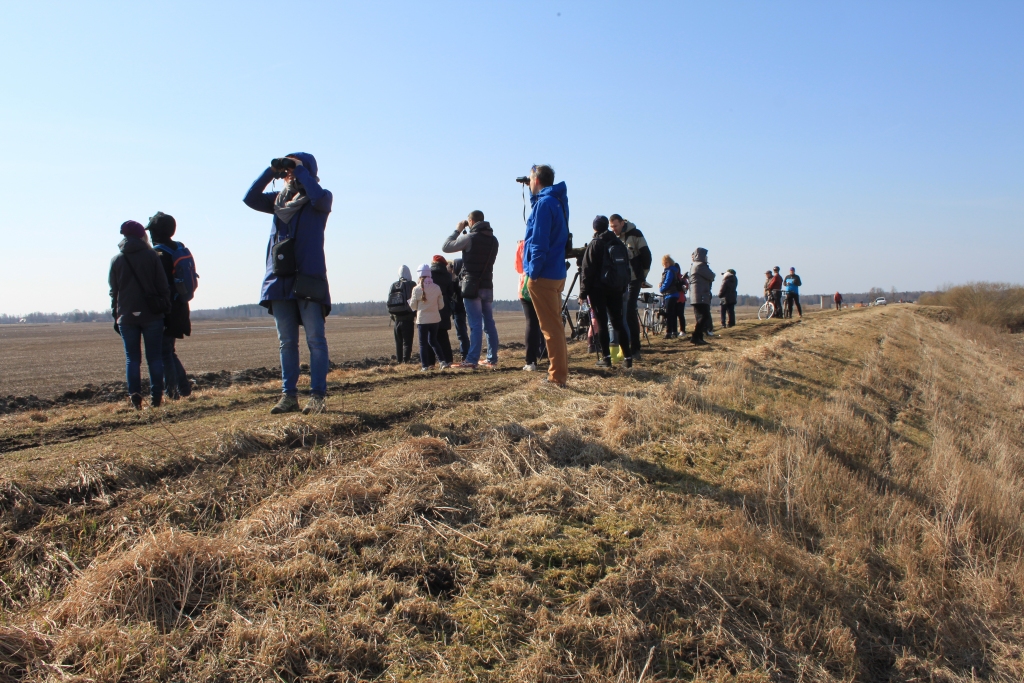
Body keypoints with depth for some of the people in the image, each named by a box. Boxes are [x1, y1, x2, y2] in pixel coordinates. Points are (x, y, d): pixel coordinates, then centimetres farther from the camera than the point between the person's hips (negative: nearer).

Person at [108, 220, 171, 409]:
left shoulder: (116, 260, 5)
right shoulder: (152, 256, -1)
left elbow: (113, 291, 7)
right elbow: (163, 286, -3)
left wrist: (116, 316, 12)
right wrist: (164, 308, 5)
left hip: (126, 316, 1)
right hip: (151, 315, -1)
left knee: (132, 358, 5)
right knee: (155, 357, 3)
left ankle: (135, 398, -1)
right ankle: (156, 397, 2)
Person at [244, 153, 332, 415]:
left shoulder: (320, 200, 4)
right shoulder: (279, 199, 18)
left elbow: (319, 197, -19)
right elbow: (250, 199, 7)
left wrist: (300, 168, -8)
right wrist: (271, 171, 1)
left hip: (308, 279, -5)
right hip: (279, 279, 5)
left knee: (315, 340, -5)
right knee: (286, 342, 7)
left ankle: (318, 395, -3)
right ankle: (289, 395, 11)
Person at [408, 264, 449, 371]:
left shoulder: (416, 289, -10)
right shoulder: (437, 288, -3)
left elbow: (413, 306, -2)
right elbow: (441, 305, 3)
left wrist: (410, 300, 17)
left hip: (422, 320, -3)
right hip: (435, 319, 3)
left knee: (423, 343, 7)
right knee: (433, 341, 18)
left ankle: (425, 365, 4)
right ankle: (443, 361, 7)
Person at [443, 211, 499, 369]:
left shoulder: (470, 237, -10)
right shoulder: (493, 240, 11)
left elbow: (446, 247, -5)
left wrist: (457, 230, 8)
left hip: (472, 286, -6)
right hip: (488, 286, 6)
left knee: (475, 324, -10)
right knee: (489, 323, 9)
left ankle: (471, 360, -10)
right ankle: (492, 359, 13)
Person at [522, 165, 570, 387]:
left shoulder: (544, 203, -14)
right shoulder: (557, 201, 14)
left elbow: (540, 243, -20)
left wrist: (533, 273, -16)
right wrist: (532, 194, 23)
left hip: (543, 276, -9)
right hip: (556, 274, 9)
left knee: (550, 327, -6)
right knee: (555, 325, 14)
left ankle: (557, 377, -3)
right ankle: (559, 373, 21)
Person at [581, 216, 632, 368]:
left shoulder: (594, 244, -7)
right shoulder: (620, 244, 10)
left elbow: (587, 270, -9)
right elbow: (626, 267, 14)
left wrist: (583, 292, -6)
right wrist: (623, 287, 19)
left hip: (598, 288, -5)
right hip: (616, 288, 5)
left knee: (601, 322, -2)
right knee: (618, 322, 9)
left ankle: (606, 357, -5)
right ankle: (627, 357, 6)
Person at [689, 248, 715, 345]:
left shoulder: (693, 266, 20)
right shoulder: (701, 265, -12)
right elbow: (711, 277, -10)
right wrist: (712, 275, 11)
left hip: (696, 297, 10)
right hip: (701, 296, -10)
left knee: (700, 317, 10)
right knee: (704, 316, -13)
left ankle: (699, 338, 10)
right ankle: (695, 337, -19)